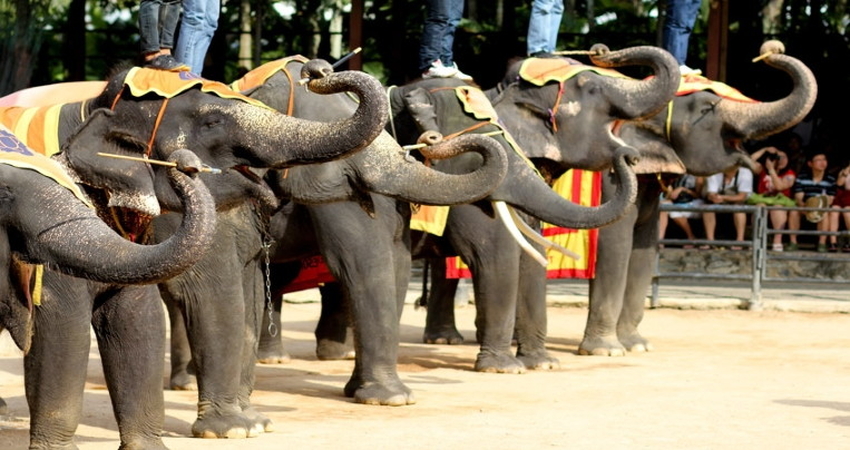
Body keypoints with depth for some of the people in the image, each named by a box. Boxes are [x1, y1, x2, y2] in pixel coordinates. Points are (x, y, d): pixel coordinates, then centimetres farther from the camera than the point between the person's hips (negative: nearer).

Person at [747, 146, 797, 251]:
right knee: (760, 206, -35)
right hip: (761, 200, 1)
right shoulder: (763, 169, 10)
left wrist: (771, 170, -14)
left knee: (778, 207, -37)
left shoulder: (789, 174, 3)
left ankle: (777, 242, -39)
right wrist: (765, 150, -5)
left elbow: (779, 186, -16)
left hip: (780, 201, -1)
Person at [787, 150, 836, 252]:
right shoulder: (801, 178, -3)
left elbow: (830, 199, -6)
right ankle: (793, 242, -23)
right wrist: (805, 206, -34)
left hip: (820, 209, 0)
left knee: (825, 213, -34)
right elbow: (798, 198, -10)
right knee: (793, 211, -30)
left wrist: (821, 207, -30)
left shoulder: (830, 180, -1)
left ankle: (822, 244, -30)